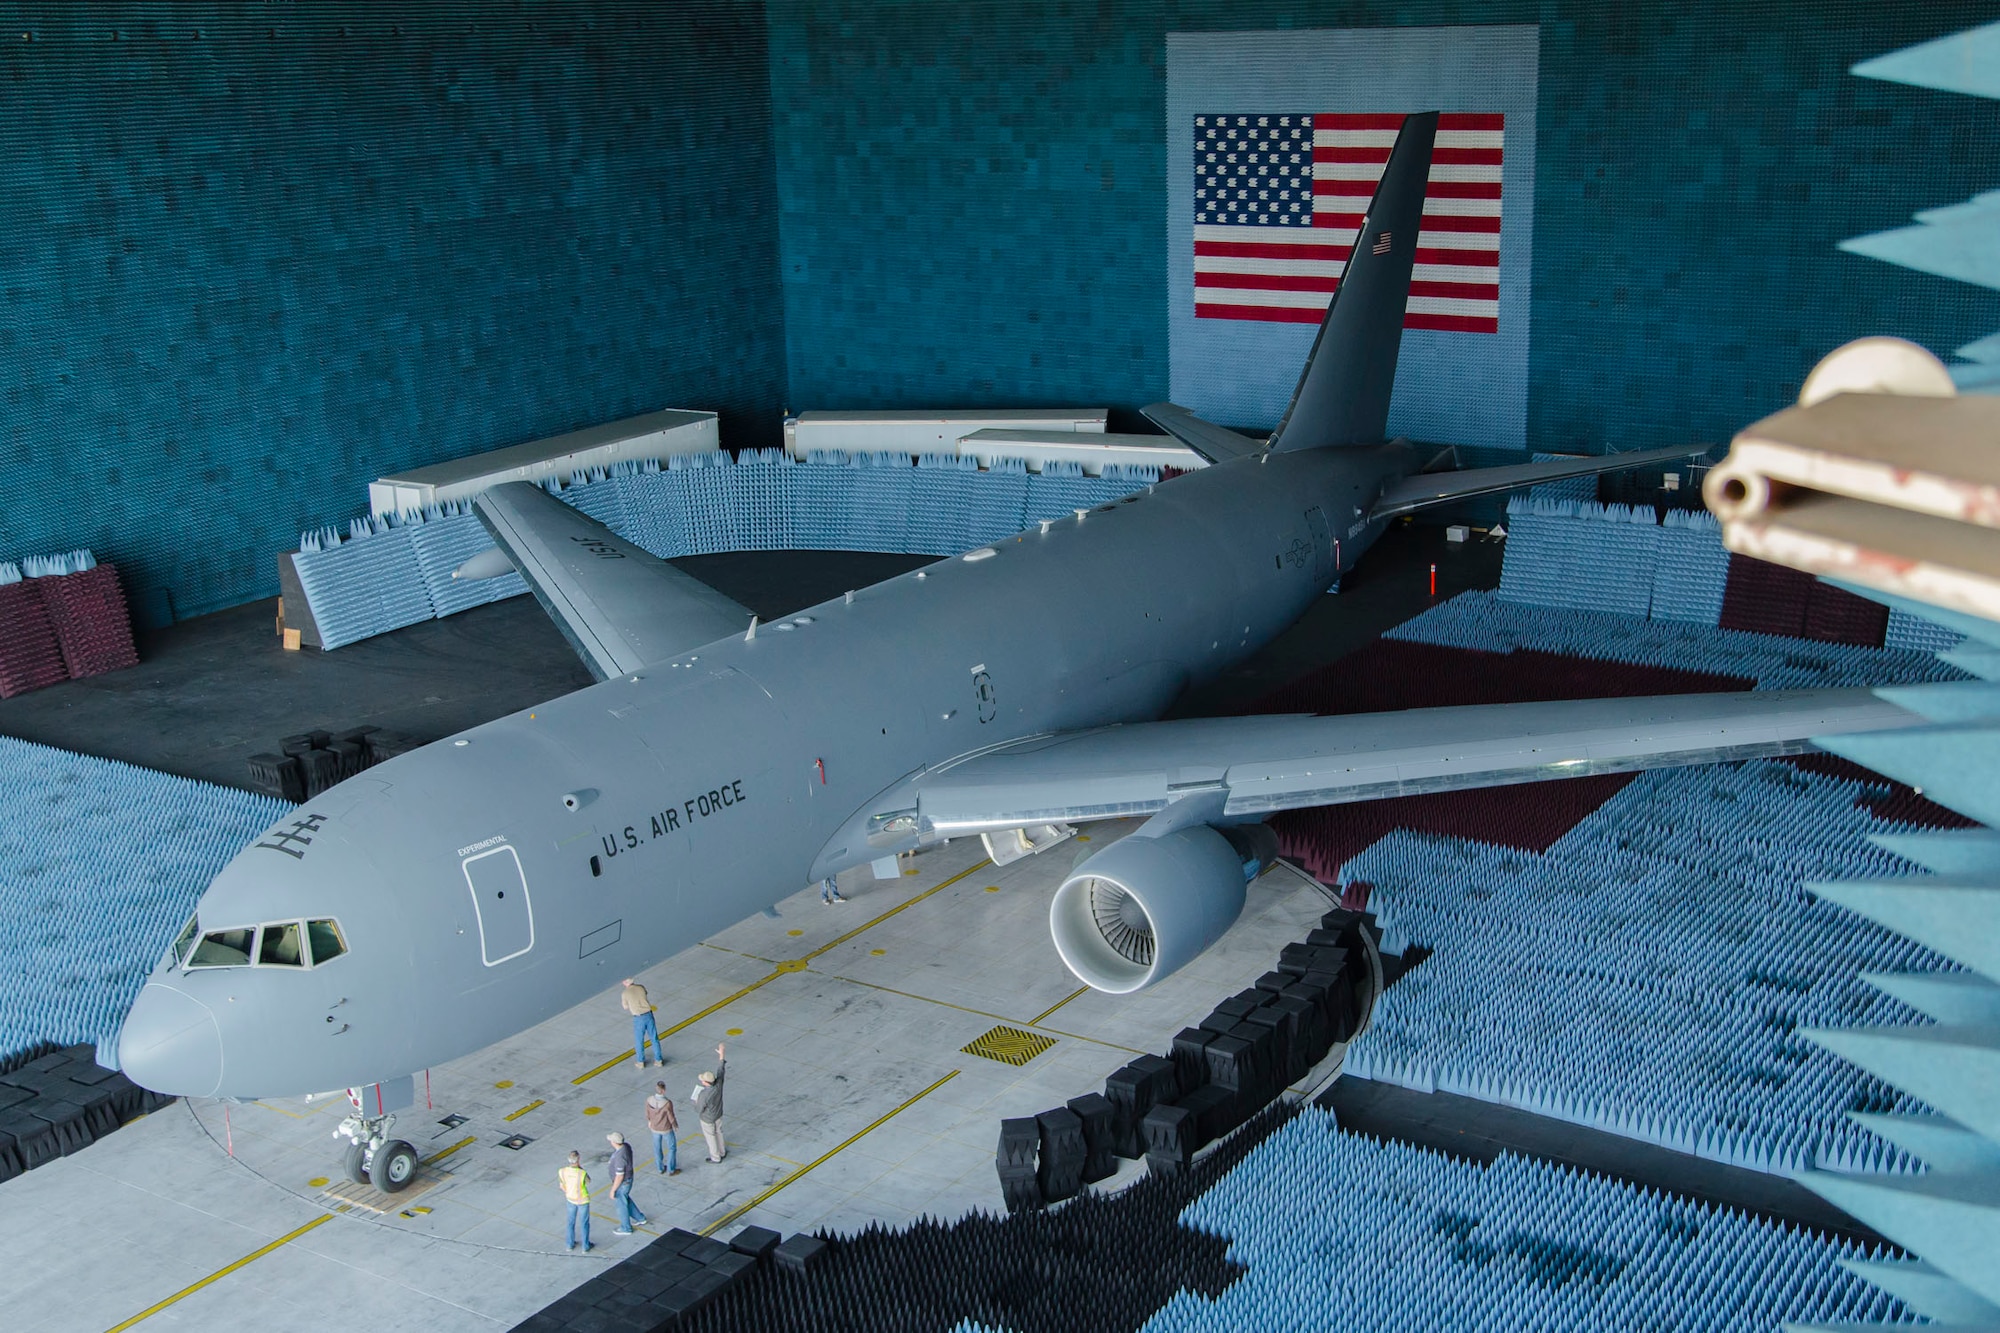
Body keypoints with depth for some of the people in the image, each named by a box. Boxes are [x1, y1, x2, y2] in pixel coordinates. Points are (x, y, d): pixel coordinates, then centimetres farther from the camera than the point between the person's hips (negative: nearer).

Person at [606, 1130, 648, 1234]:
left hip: (622, 1184, -9)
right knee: (625, 1200, 31)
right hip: (627, 1179, 9)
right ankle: (640, 1219, 46)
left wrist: (613, 1190, -18)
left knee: (620, 1205, 16)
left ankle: (626, 1228, 38)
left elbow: (619, 1177, -30)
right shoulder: (626, 1146, -12)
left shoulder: (619, 1158, -39)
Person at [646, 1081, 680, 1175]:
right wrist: (676, 1126, -1)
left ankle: (661, 1168, 44)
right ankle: (671, 1170, 34)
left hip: (655, 1128, 4)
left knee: (657, 1147, 26)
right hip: (666, 1129, -4)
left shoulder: (649, 1100, -24)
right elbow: (671, 1117, -23)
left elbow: (648, 1113, -5)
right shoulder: (667, 1103, -37)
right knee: (672, 1148, 21)